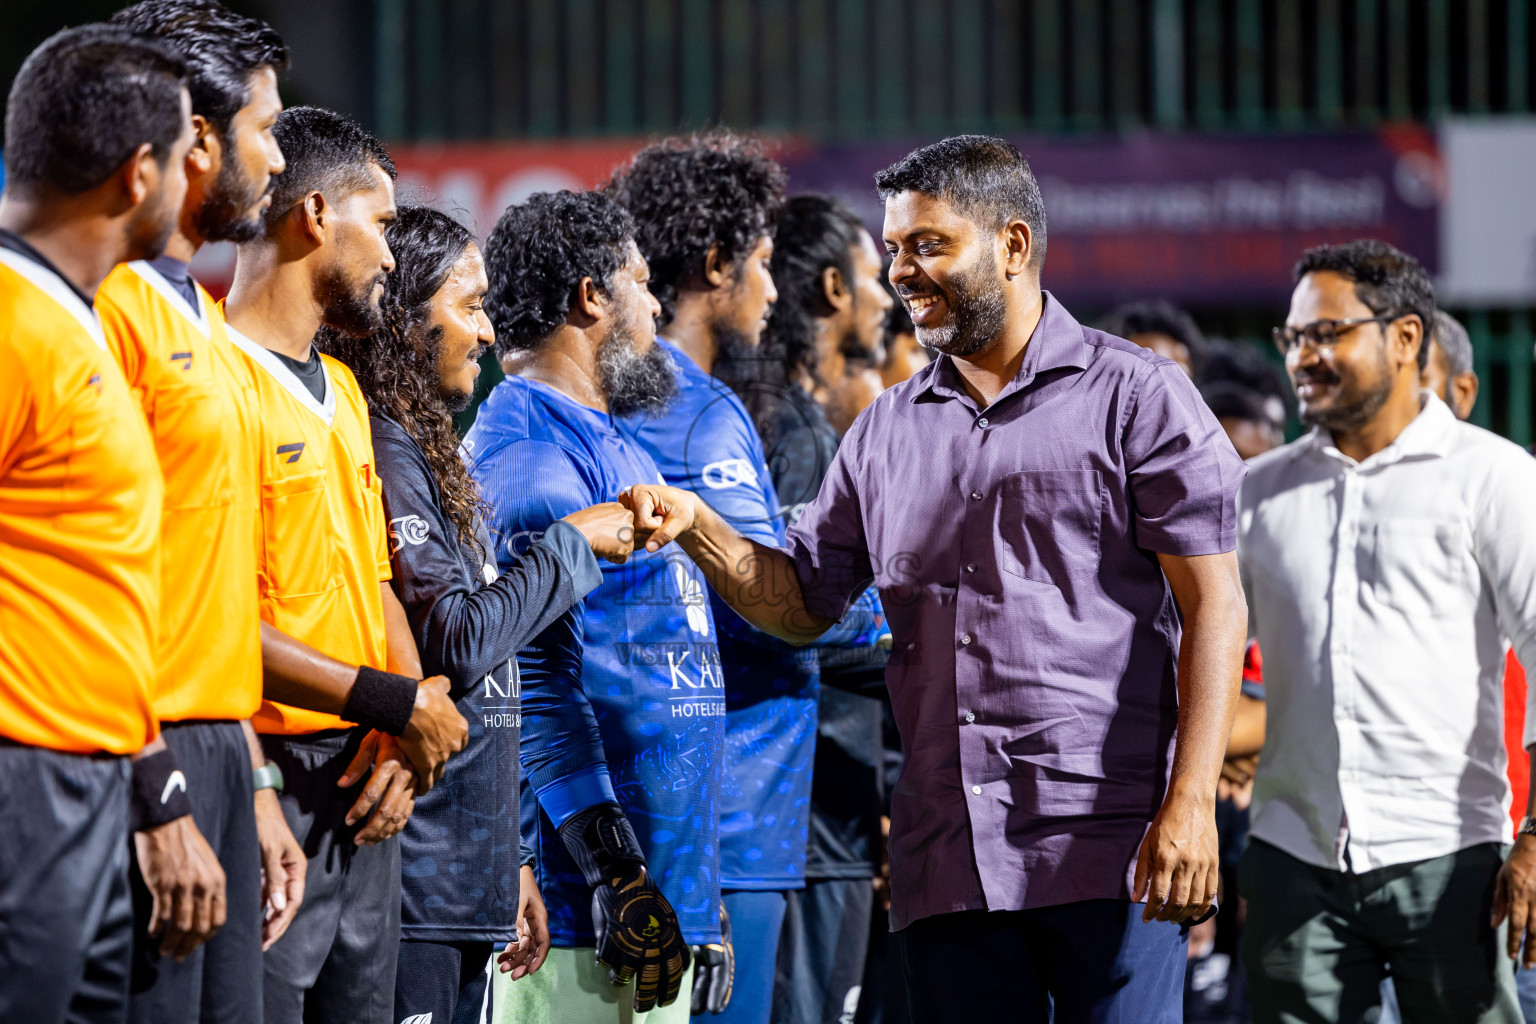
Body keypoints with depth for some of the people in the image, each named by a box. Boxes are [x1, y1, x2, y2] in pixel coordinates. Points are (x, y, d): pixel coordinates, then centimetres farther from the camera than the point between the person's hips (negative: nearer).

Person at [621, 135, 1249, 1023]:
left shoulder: (1134, 397, 1)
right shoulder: (889, 432, 18)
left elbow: (1214, 606, -5)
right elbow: (804, 601, 20)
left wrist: (1191, 802, -15)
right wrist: (697, 526, 1)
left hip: (1107, 851, -5)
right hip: (949, 865, 5)